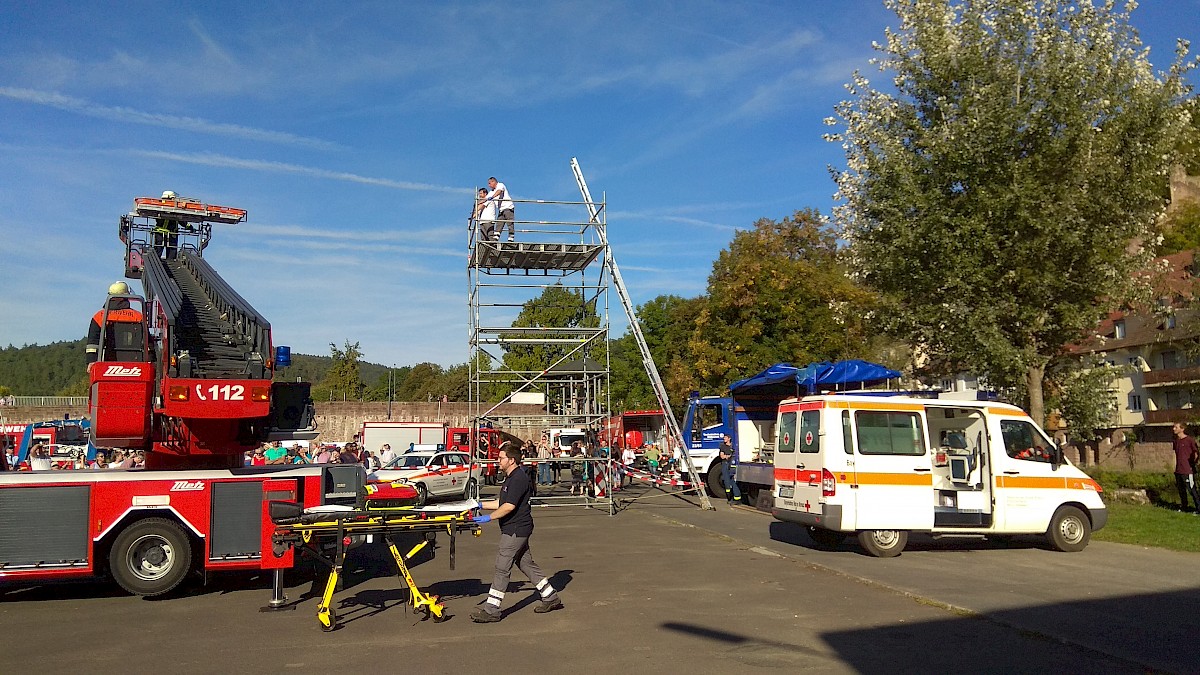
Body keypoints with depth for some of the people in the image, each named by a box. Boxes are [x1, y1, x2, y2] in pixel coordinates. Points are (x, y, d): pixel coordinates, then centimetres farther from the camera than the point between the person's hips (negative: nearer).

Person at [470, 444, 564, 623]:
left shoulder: (519, 479, -18)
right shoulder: (513, 477, 16)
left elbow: (509, 506, -23)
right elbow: (501, 502, 22)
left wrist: (489, 517, -20)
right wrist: (481, 505, 19)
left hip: (516, 530, -11)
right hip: (517, 529, 11)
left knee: (502, 568, -7)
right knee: (526, 564, 16)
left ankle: (491, 610, -3)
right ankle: (551, 598, 24)